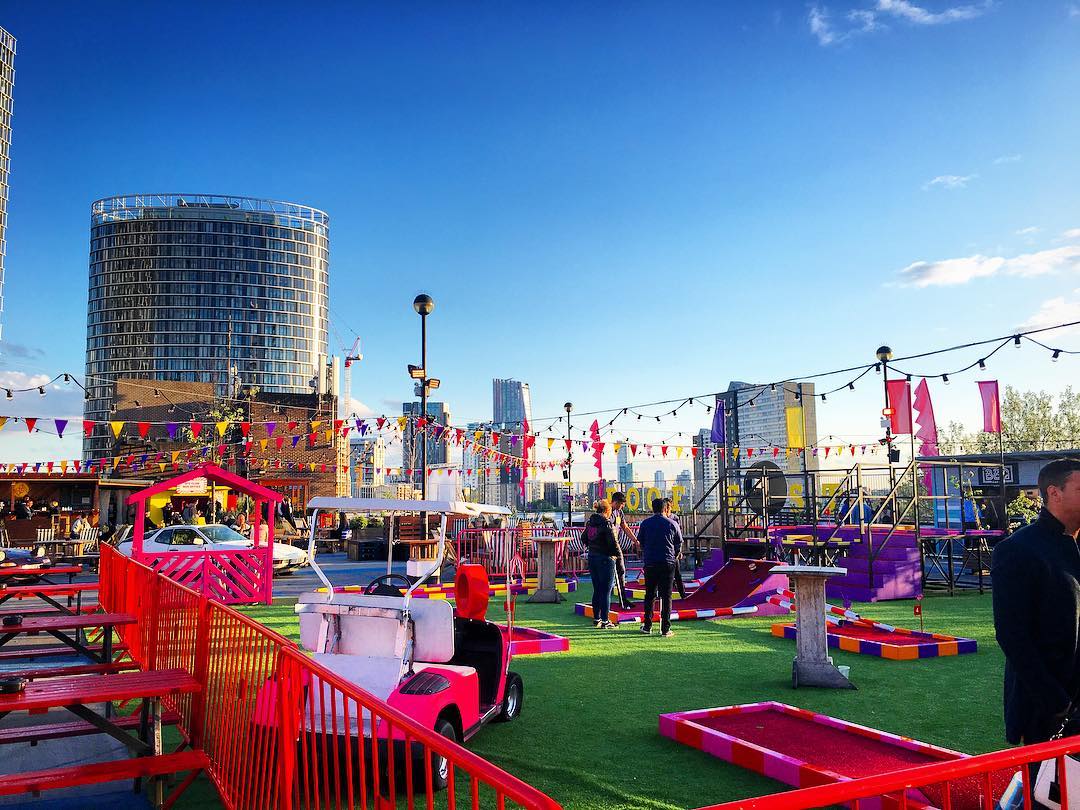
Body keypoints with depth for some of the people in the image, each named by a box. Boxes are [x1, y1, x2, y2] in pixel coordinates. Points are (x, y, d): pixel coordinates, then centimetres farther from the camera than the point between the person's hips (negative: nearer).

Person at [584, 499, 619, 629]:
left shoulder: (590, 521, 6)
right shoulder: (606, 522, -16)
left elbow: (584, 538, 17)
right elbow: (612, 541, -19)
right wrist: (617, 553, -3)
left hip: (592, 557, 7)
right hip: (605, 558, -7)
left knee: (597, 590, 16)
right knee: (606, 591, 0)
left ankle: (596, 619, 22)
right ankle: (604, 621, 3)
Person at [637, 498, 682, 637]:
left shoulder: (645, 523, 2)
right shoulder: (672, 524, 0)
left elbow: (641, 543, 10)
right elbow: (678, 544, 8)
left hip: (650, 563, 1)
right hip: (668, 564, -1)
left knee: (649, 595, 12)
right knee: (666, 596, 2)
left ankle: (647, 626, 16)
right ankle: (665, 629, 0)